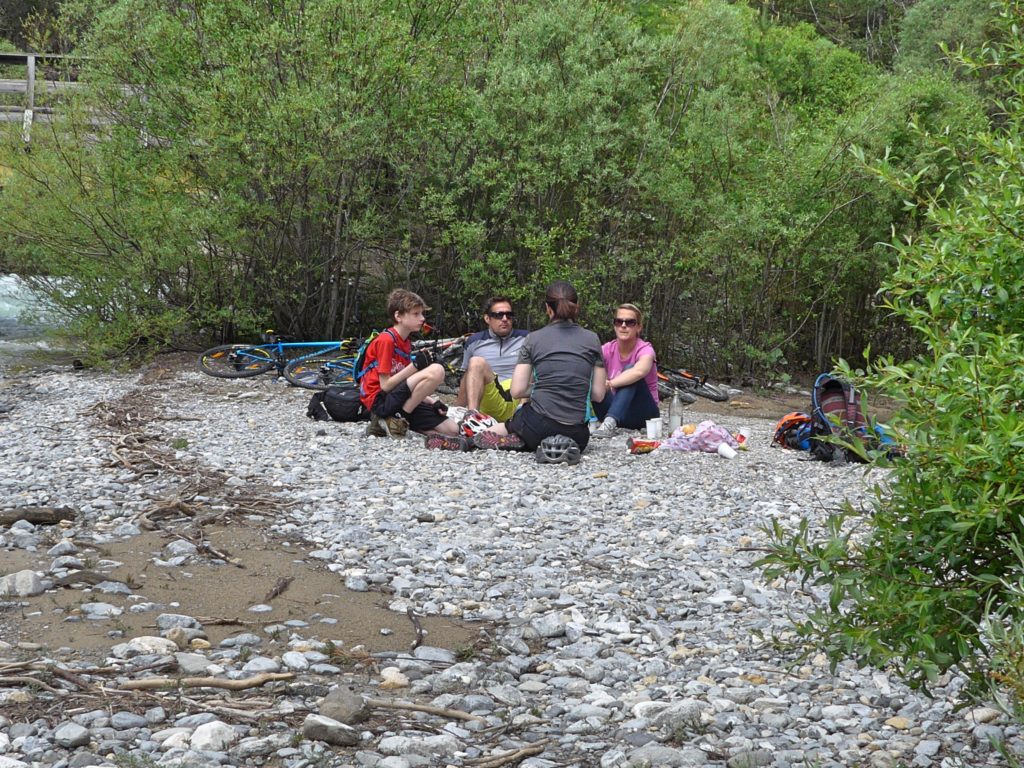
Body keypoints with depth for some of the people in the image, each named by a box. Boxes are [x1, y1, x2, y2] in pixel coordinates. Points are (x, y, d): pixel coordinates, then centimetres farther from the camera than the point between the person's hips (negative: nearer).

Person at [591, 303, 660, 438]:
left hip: (644, 413, -3)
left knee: (629, 369, -29)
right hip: (617, 410, 3)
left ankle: (610, 422, -47)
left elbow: (639, 371, -40)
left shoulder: (645, 350, -15)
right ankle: (610, 422, -38)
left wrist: (609, 384, -49)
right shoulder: (607, 350, -2)